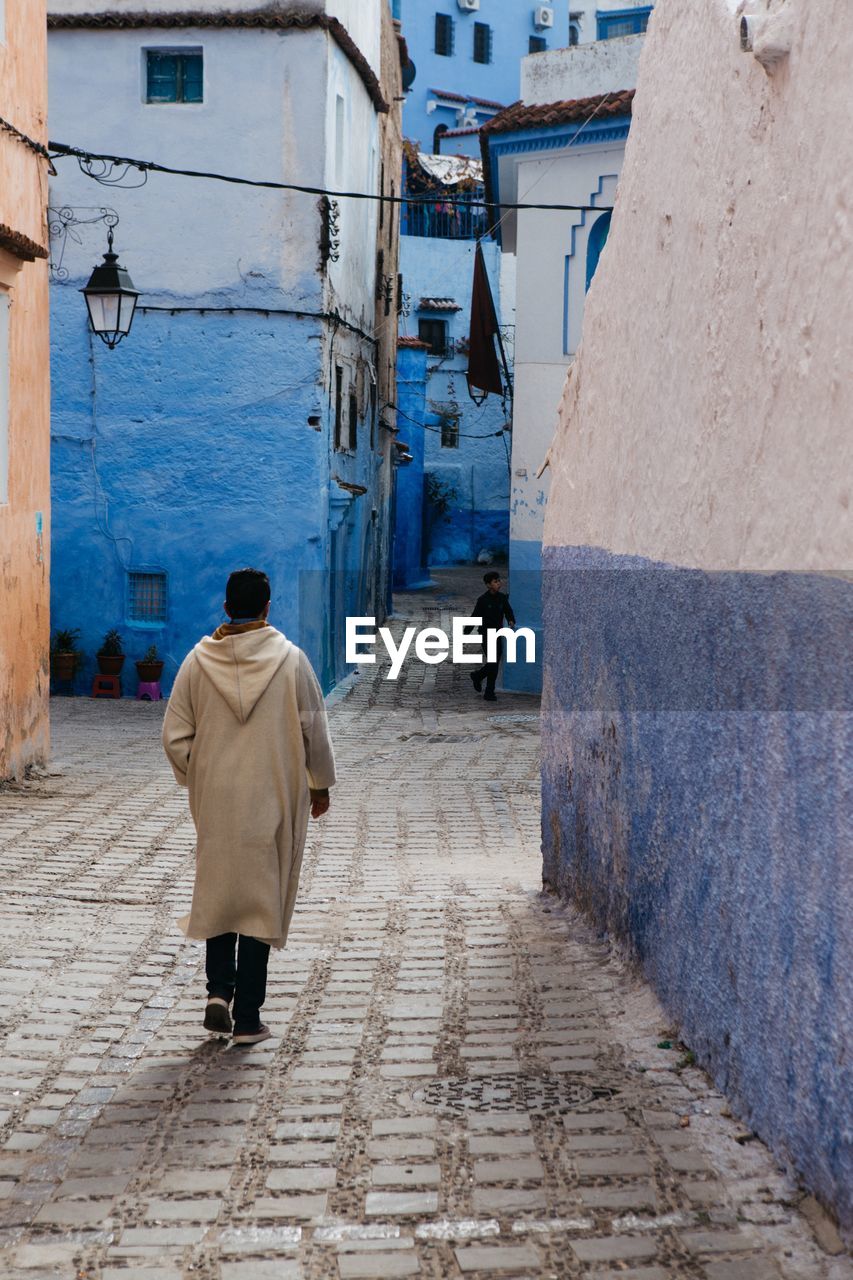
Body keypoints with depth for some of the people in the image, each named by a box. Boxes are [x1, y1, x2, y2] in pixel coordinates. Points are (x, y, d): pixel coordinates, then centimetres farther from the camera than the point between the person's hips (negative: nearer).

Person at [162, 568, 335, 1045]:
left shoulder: (199, 661, -4)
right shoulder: (290, 659, -8)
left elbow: (175, 736, -1)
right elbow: (315, 729, -2)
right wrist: (321, 784, 12)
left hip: (214, 798, 2)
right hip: (273, 800, -1)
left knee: (217, 892, 19)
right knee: (262, 898, 5)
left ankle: (219, 990, 6)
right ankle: (247, 1018, 7)